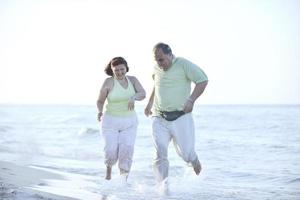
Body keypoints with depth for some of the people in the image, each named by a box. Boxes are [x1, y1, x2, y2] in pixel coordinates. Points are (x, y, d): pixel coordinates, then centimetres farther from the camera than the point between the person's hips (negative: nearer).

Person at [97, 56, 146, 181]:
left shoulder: (132, 80, 0)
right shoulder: (109, 82, -9)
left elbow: (142, 94, -13)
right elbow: (100, 101, -2)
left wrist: (133, 97, -34)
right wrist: (100, 111, -22)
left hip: (129, 122, 2)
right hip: (111, 121, -2)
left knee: (127, 150, -13)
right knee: (111, 151, -12)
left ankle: (124, 179, -2)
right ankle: (109, 167, 22)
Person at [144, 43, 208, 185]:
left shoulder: (183, 64, -7)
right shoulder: (156, 69, 11)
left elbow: (203, 80, -10)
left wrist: (191, 100, -19)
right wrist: (150, 103, 25)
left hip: (180, 117, -4)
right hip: (159, 119, 4)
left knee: (186, 153, 3)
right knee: (160, 154, -12)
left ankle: (194, 161, 39)